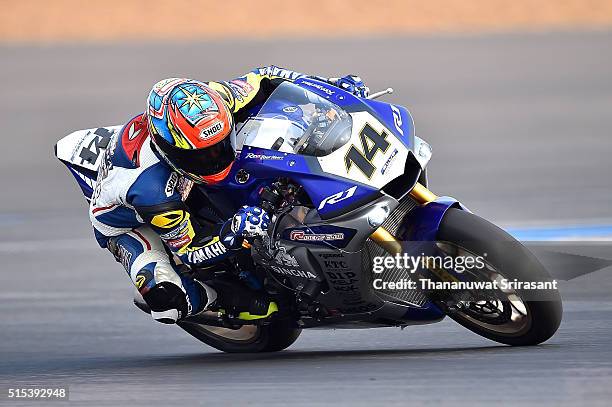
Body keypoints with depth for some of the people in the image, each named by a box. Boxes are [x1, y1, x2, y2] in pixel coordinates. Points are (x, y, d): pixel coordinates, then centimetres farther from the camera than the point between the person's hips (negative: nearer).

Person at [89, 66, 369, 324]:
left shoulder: (206, 105, -32)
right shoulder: (151, 188, -45)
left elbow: (261, 80, -14)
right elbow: (188, 250, -31)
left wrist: (330, 84, -19)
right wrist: (234, 233, -49)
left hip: (180, 189, 6)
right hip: (126, 222, -6)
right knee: (169, 303, -31)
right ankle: (222, 299, -1)